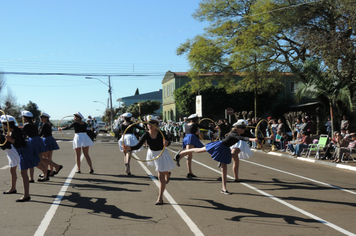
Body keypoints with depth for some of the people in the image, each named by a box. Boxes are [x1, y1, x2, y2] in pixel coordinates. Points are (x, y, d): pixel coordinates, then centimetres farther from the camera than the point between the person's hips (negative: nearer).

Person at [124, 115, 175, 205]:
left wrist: (166, 143, -39)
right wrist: (129, 148, -41)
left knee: (161, 177, -5)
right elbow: (138, 146, -23)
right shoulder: (146, 135, -17)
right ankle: (167, 173, 70)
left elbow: (168, 142, -14)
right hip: (152, 154, 4)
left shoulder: (161, 134, -24)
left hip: (162, 155, -4)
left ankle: (160, 198, 1)